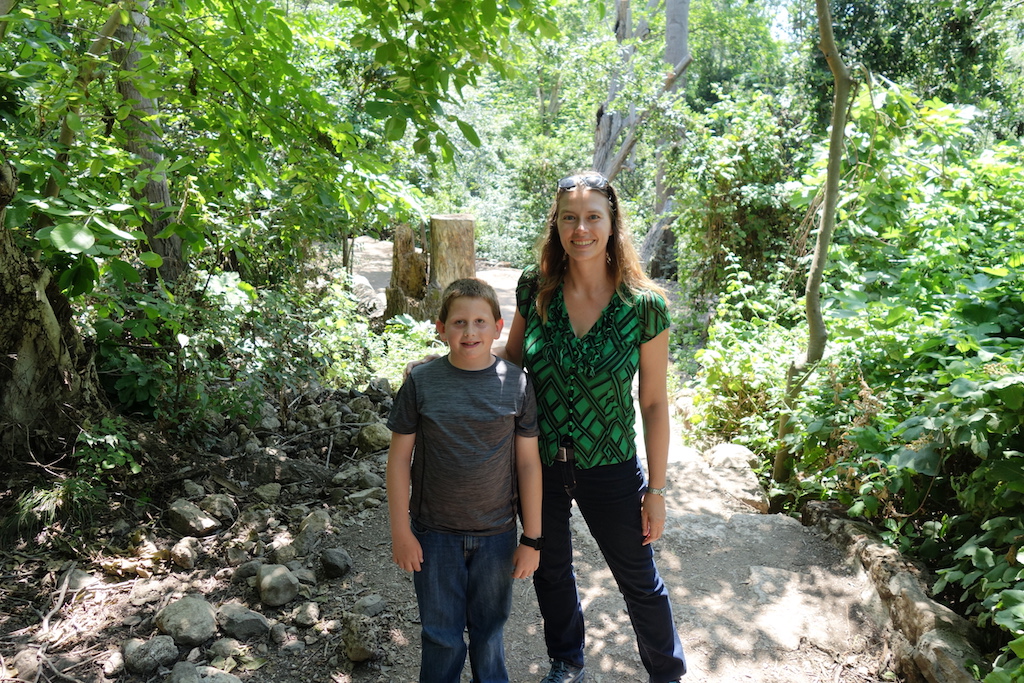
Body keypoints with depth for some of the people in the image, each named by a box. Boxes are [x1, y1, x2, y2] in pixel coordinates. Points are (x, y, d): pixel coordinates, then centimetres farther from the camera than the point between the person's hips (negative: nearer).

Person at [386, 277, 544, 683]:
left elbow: (528, 463, -3)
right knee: (441, 634, 14)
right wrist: (401, 531, -3)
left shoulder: (516, 384, -7)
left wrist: (532, 538, -1)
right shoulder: (421, 382, -9)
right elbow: (399, 458, -3)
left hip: (497, 534, 1)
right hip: (435, 533, 0)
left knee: (490, 630, 18)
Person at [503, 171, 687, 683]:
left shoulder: (644, 306, -16)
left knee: (639, 582, 16)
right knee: (550, 571, 23)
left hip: (609, 468, -2)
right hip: (538, 462, 3)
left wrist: (656, 489, -6)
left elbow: (654, 402, -9)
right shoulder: (535, 289, -10)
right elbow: (509, 362, 5)